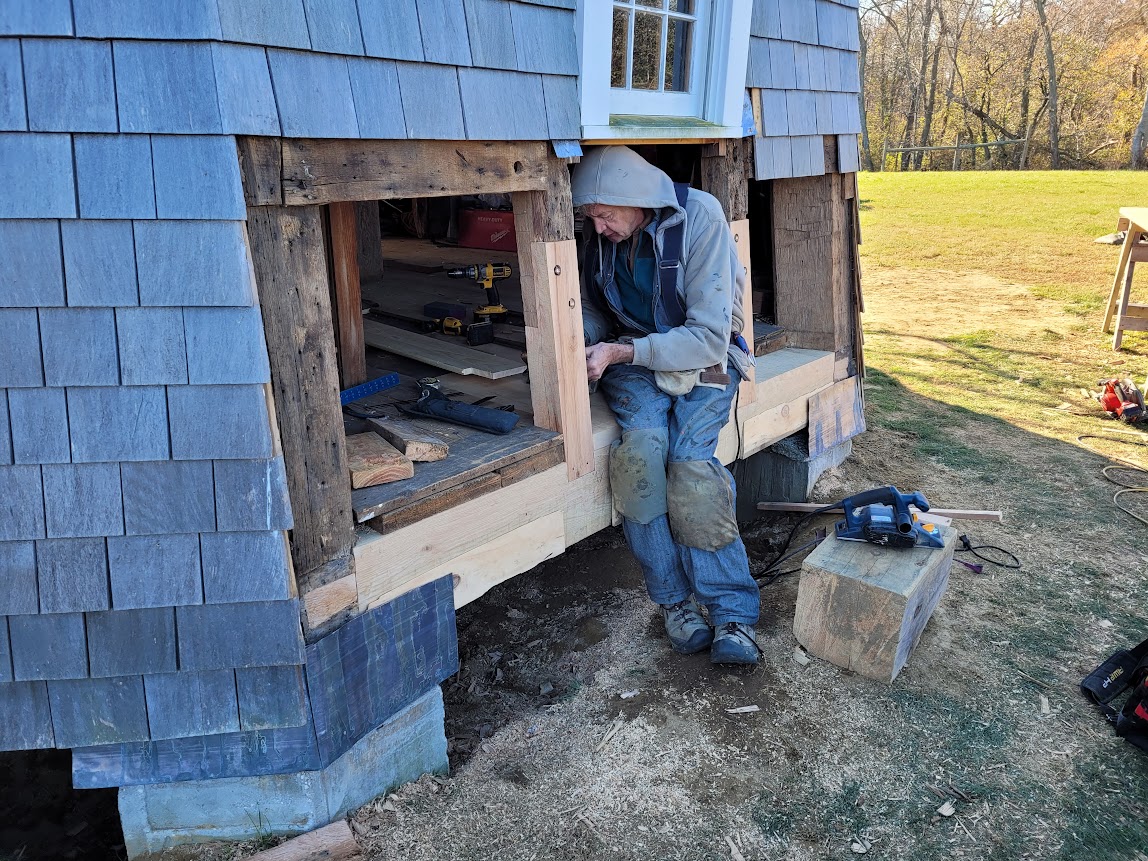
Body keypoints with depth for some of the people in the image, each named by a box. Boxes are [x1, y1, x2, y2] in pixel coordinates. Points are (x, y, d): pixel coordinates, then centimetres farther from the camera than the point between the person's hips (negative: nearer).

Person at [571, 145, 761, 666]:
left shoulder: (700, 220, -18)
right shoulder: (599, 237, -3)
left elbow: (709, 337, -22)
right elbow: (593, 309, 13)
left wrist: (621, 352, -27)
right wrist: (583, 342, -10)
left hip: (702, 357, -2)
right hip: (631, 360, 3)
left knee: (689, 459, -28)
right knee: (642, 444, -29)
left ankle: (733, 613, -18)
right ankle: (675, 601, -16)